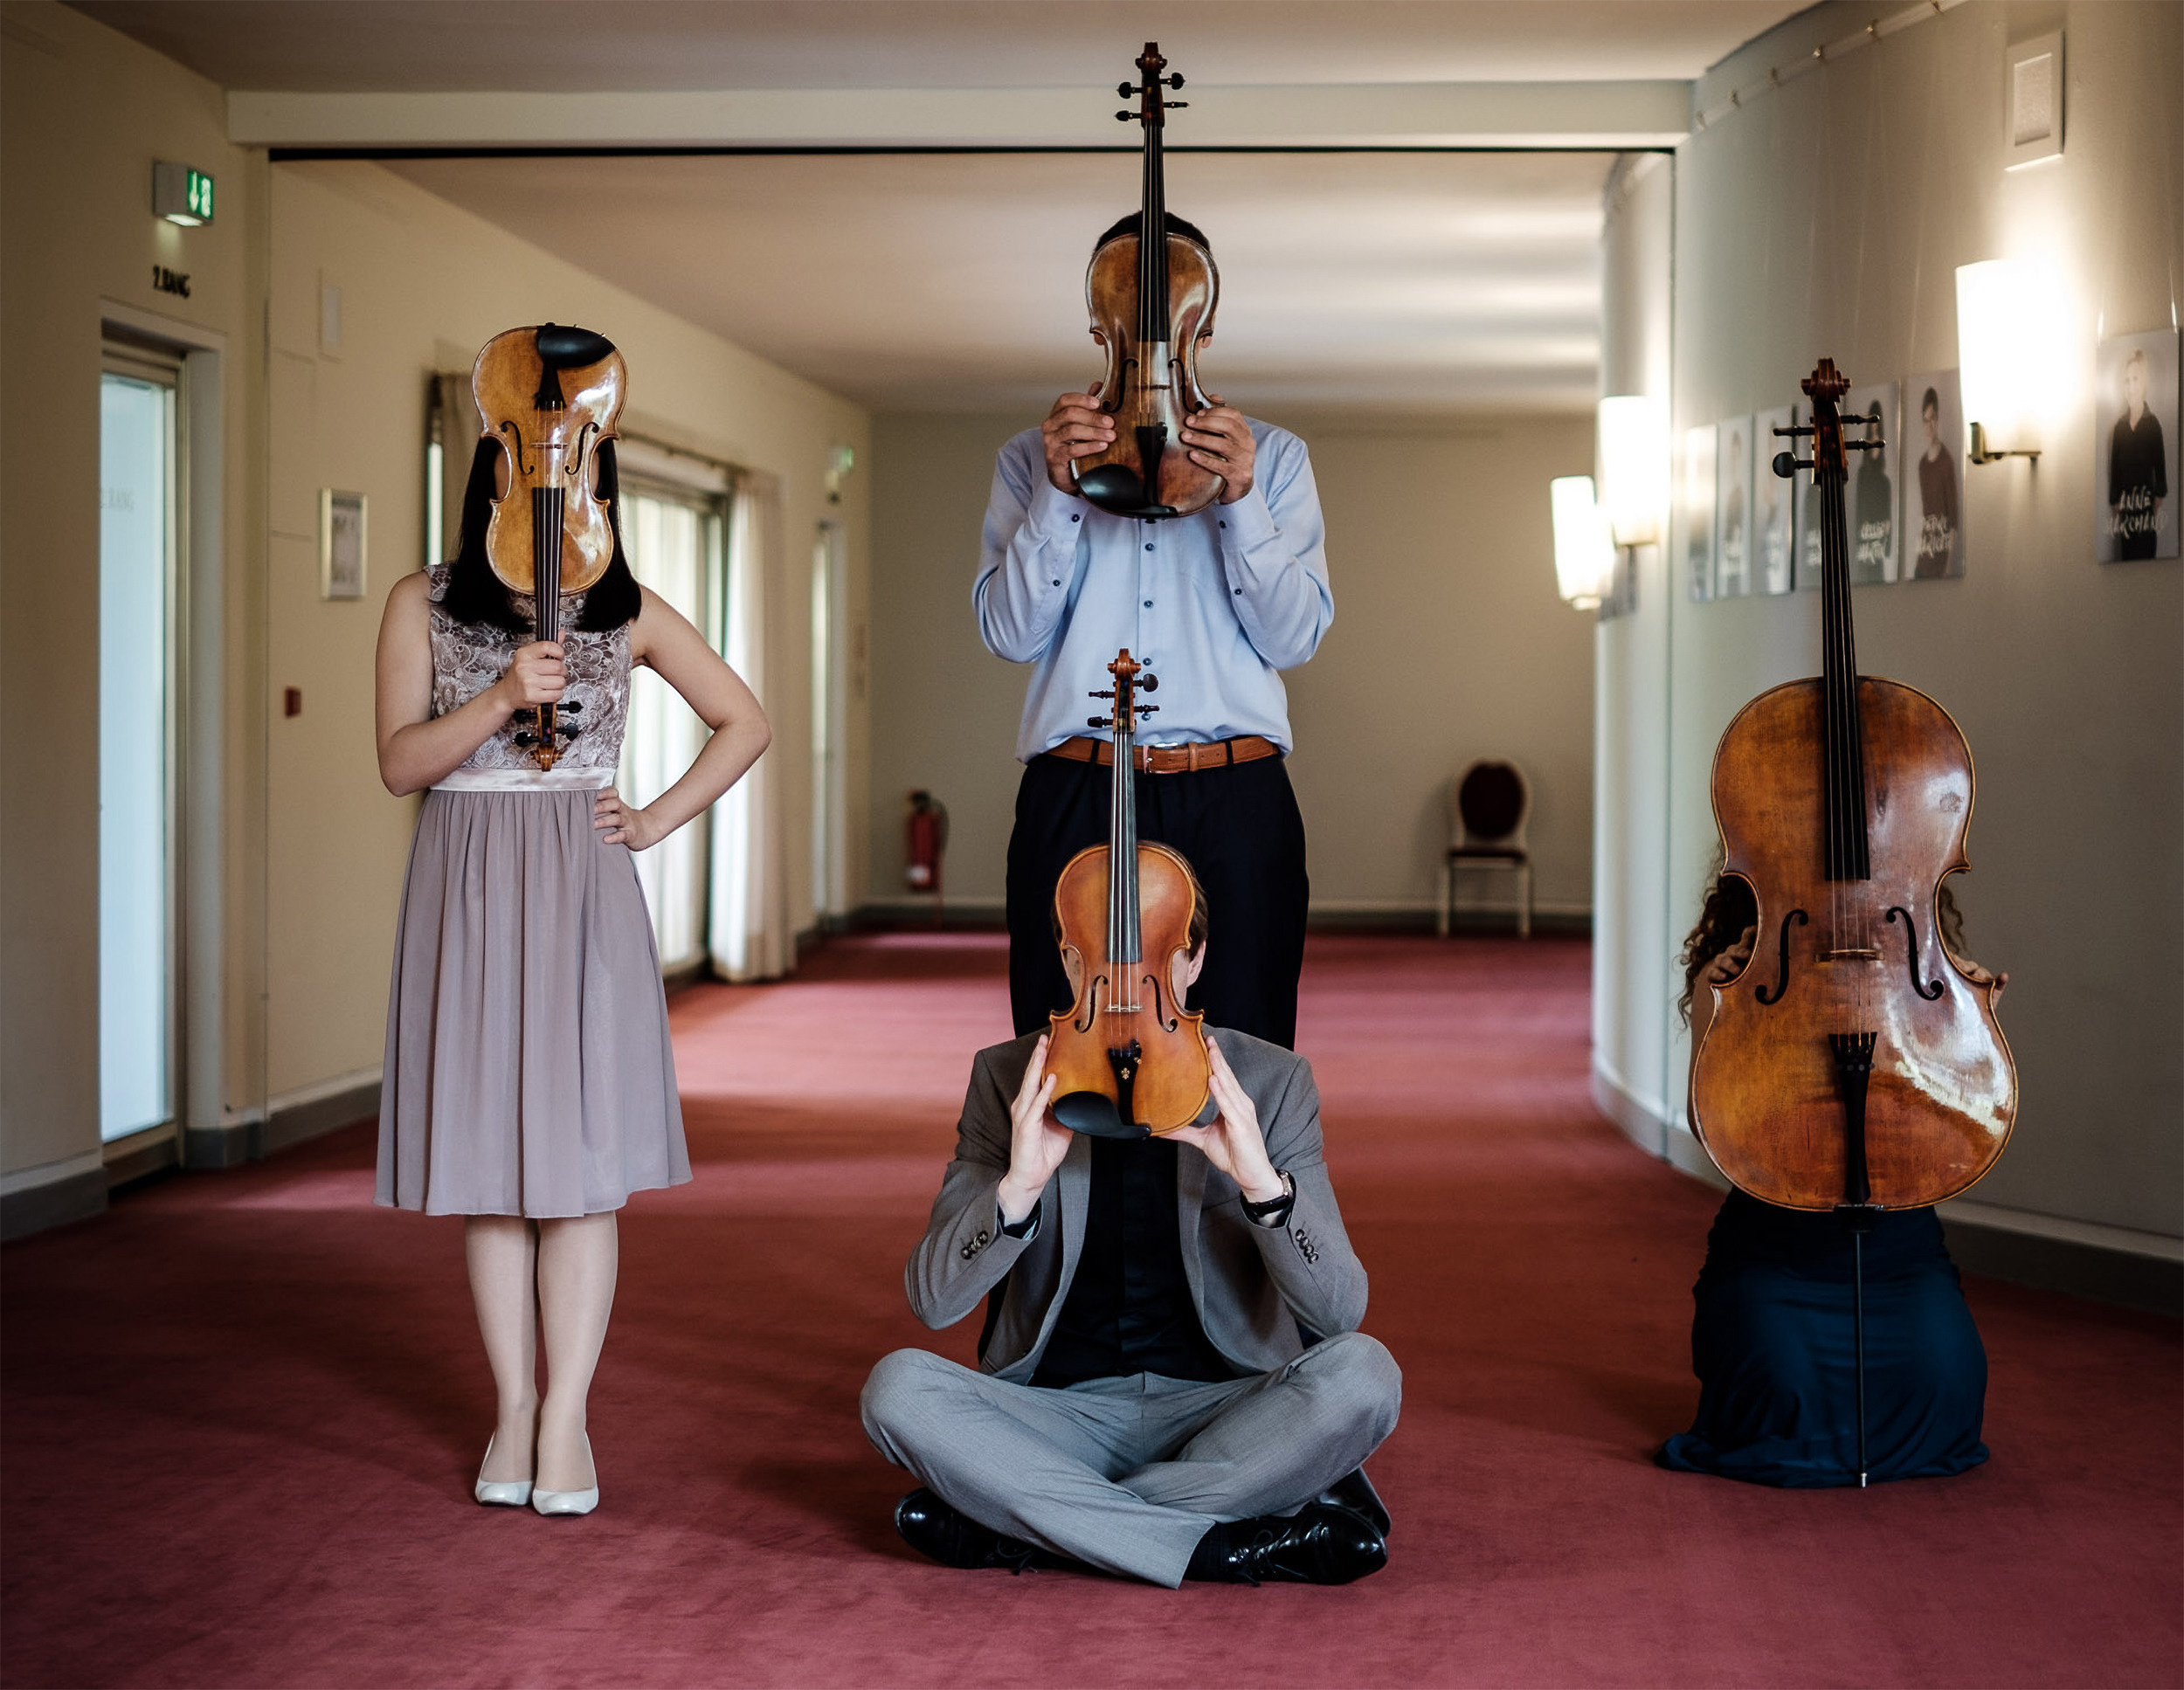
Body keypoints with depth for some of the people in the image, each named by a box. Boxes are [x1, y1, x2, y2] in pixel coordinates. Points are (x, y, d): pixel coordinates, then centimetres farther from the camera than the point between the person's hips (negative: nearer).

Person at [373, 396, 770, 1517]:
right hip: (465, 894, 0)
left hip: (581, 891, 0)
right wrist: (500, 698, -17)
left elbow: (744, 723, 14)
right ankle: (513, 1408, 8)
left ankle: (565, 1415, -2)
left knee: (579, 1152, -6)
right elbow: (400, 763, -3)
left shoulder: (628, 615, 7)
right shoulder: (425, 605, 4)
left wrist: (660, 820, 5)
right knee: (488, 1148, 2)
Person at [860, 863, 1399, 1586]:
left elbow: (1340, 1312, -8)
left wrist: (1264, 1184, -26)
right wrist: (1018, 1188, -25)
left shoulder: (1269, 1081, -2)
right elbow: (934, 1299, -8)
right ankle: (1232, 1545, -27)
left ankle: (1026, 1527, -21)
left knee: (1362, 1373, -29)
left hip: (1221, 1414, 0)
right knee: (897, 1385, -26)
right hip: (1059, 1414, 0)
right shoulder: (1009, 1080, 0)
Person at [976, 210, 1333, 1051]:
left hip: (1234, 802, 0)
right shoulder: (1032, 457, 14)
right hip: (1074, 801, 0)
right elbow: (1010, 632, 2)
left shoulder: (1274, 457, 14)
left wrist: (1241, 498, -11)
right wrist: (1058, 492, -10)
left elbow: (1294, 636, 3)